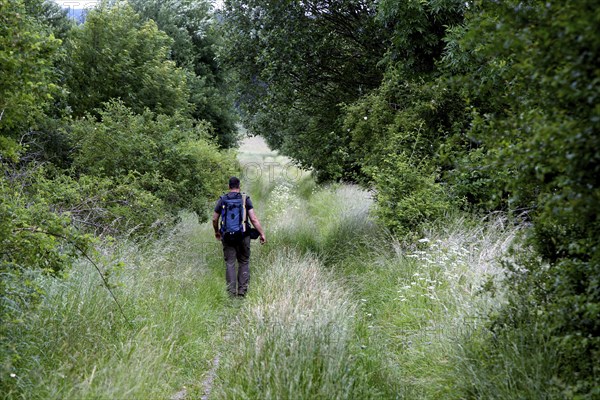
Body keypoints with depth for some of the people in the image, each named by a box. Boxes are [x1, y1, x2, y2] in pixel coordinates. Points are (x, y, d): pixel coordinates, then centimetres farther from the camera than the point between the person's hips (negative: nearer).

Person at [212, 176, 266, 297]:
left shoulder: (222, 200, 2)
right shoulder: (245, 199, -3)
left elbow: (215, 219, 7)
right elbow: (254, 219, -10)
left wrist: (216, 231, 24)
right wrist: (262, 234, -6)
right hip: (243, 236, -1)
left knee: (230, 263, 4)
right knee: (244, 262, 10)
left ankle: (232, 292, 1)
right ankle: (242, 290, 4)